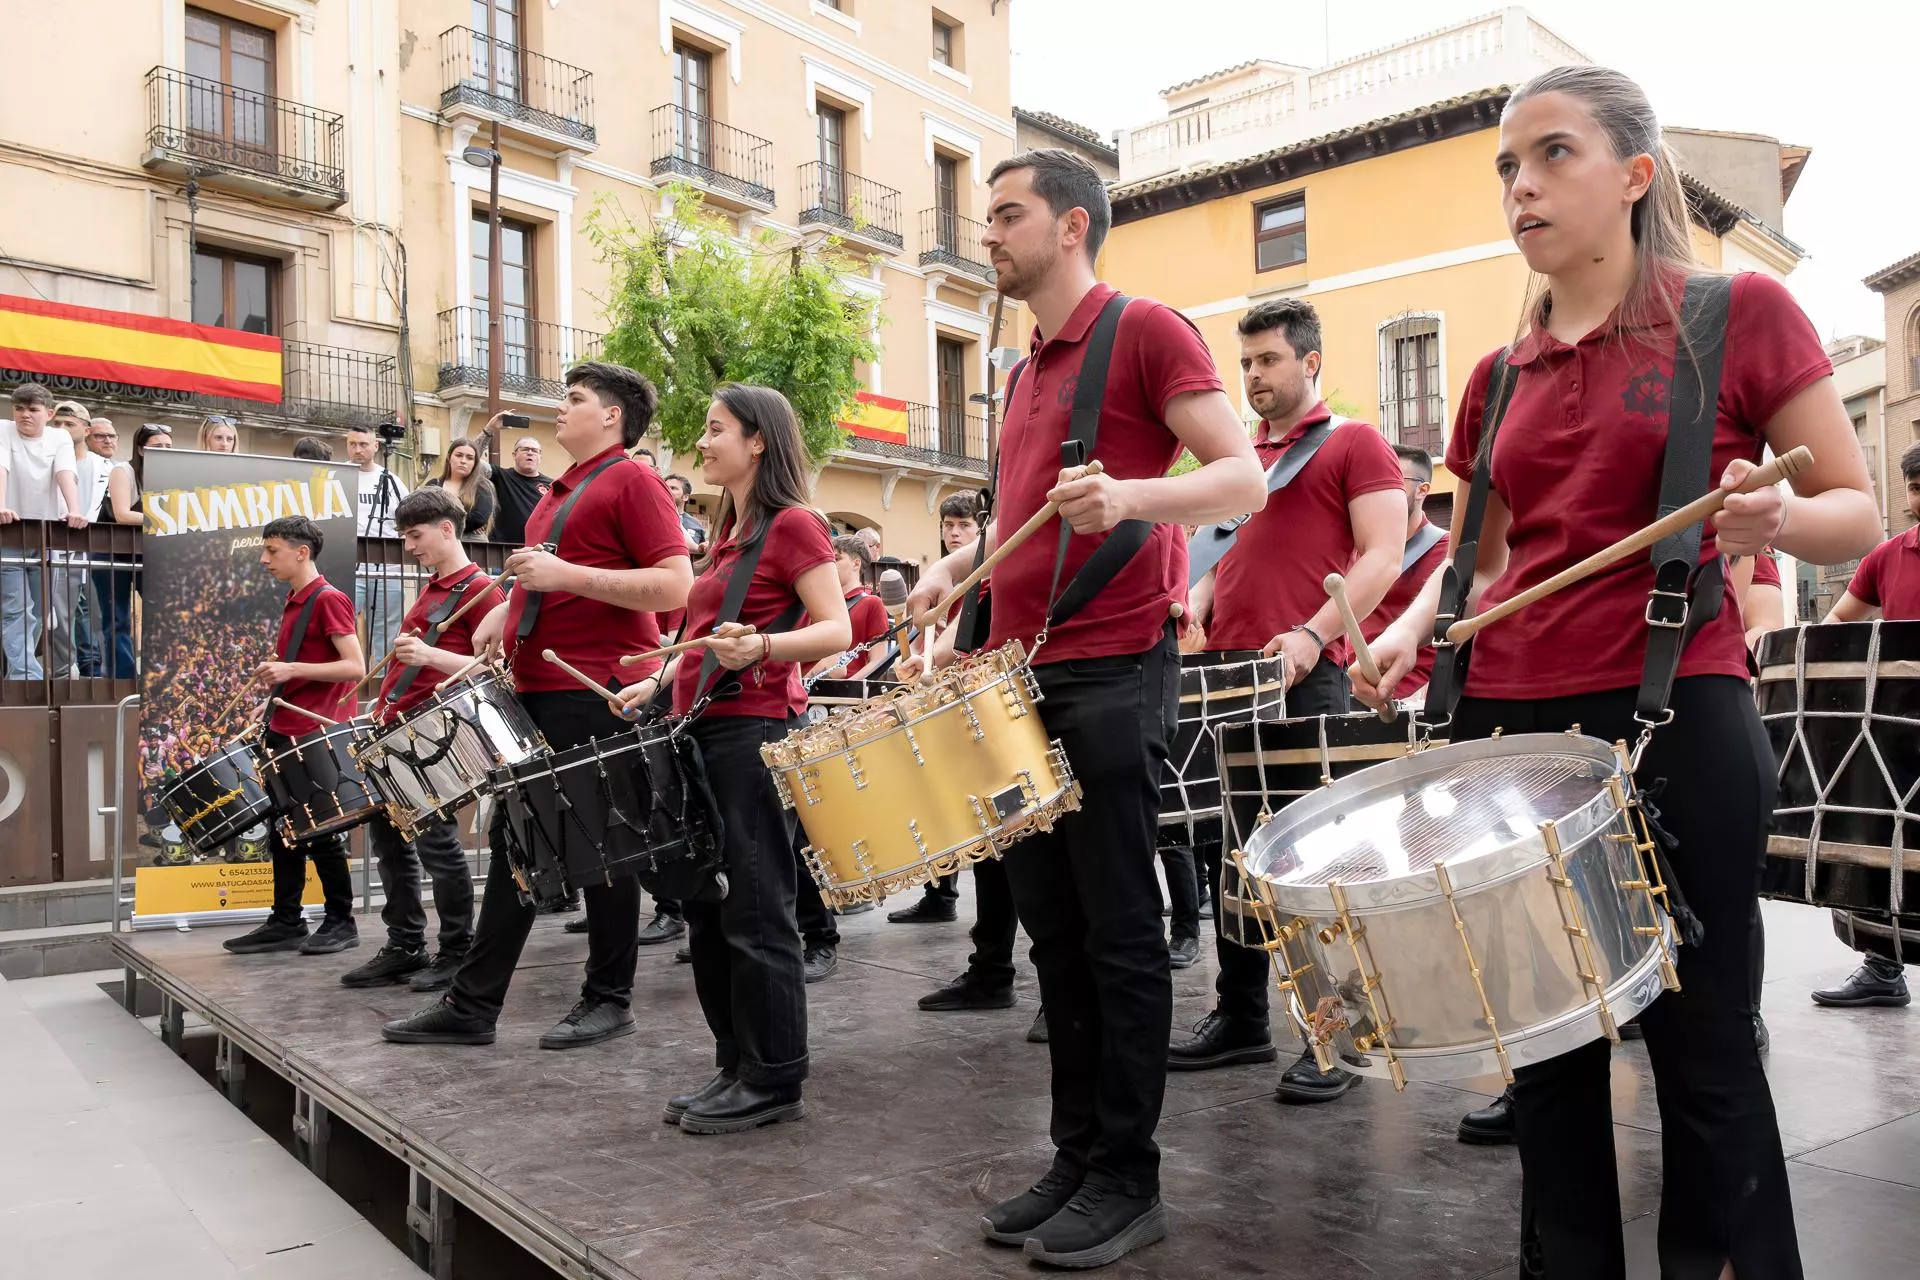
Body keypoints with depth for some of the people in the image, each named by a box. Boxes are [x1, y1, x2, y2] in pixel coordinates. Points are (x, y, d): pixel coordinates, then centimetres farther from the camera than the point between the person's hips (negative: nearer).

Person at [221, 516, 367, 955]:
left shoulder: (328, 599, -12)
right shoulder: (293, 603, 15)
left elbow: (355, 667, -19)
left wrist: (292, 669, -23)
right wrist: (275, 676, 10)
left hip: (317, 736, -9)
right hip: (284, 731, 9)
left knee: (320, 832, -1)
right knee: (283, 830, 11)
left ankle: (341, 922, 10)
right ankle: (286, 923, 18)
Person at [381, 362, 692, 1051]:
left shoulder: (632, 482, -7)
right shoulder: (560, 491, 19)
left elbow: (676, 586, -18)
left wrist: (563, 574, -20)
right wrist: (508, 608, 10)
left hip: (598, 693, -9)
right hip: (538, 690, 9)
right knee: (515, 837, 11)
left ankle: (610, 999, 15)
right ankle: (471, 1004, 18)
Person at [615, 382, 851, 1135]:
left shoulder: (793, 525, -7)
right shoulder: (726, 533, 20)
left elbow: (837, 629, -14)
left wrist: (761, 647, -30)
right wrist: (659, 682, 13)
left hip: (754, 729, -9)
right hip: (704, 727, 9)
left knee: (755, 915, -4)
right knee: (707, 910, 11)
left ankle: (774, 1083, 6)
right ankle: (736, 1067, 22)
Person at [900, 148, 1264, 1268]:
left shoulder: (1146, 332, -3)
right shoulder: (1027, 373, 21)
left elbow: (1245, 479, -10)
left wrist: (1131, 496, -28)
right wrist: (957, 567, 12)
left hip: (1113, 674, -8)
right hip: (1024, 674, 8)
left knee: (1120, 933, 0)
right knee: (1054, 930, 11)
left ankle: (1128, 1180, 12)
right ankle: (1075, 1159, 23)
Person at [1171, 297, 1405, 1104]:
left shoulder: (1354, 444, 3)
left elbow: (1382, 556, -7)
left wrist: (1313, 633, -21)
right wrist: (1194, 611, 8)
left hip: (1306, 677, -7)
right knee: (1227, 849, 9)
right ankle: (1241, 1017, 21)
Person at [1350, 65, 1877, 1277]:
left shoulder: (1739, 312, 1)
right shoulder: (1499, 379, 13)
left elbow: (1859, 515, 0)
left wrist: (1775, 520, -22)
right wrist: (1414, 628, 2)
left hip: (1675, 718, -4)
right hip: (1508, 723, 5)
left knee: (1701, 1048, 4)